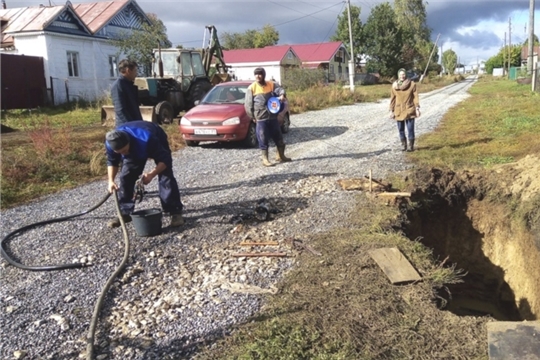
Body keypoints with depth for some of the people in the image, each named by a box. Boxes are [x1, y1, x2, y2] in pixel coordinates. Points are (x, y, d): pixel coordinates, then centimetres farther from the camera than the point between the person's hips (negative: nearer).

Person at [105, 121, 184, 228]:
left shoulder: (146, 139, -47)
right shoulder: (110, 143, -32)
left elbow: (165, 160, -37)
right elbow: (112, 162, -12)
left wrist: (151, 174, -50)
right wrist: (111, 180, -26)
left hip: (158, 141, -4)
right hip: (134, 149, 4)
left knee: (166, 177, -17)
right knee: (125, 177, -5)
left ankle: (175, 212, -12)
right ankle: (125, 212, 7)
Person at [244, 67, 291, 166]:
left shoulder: (271, 84, 4)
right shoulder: (251, 88, -4)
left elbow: (280, 89, -11)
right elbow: (248, 105, -3)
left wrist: (282, 95, -34)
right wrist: (253, 117, -4)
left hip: (273, 117, 4)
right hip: (261, 119, -3)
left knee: (279, 137, 13)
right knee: (263, 140, 1)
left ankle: (280, 156, 30)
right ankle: (265, 159, 11)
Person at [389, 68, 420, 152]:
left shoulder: (412, 84, -2)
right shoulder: (394, 86, 4)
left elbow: (415, 97, -2)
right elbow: (392, 99, 8)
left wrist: (417, 108, -8)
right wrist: (391, 111, 6)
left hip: (409, 110, -2)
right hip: (399, 111, 2)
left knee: (410, 129, -3)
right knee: (401, 129, 6)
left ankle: (411, 146, 7)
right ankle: (404, 145, 20)